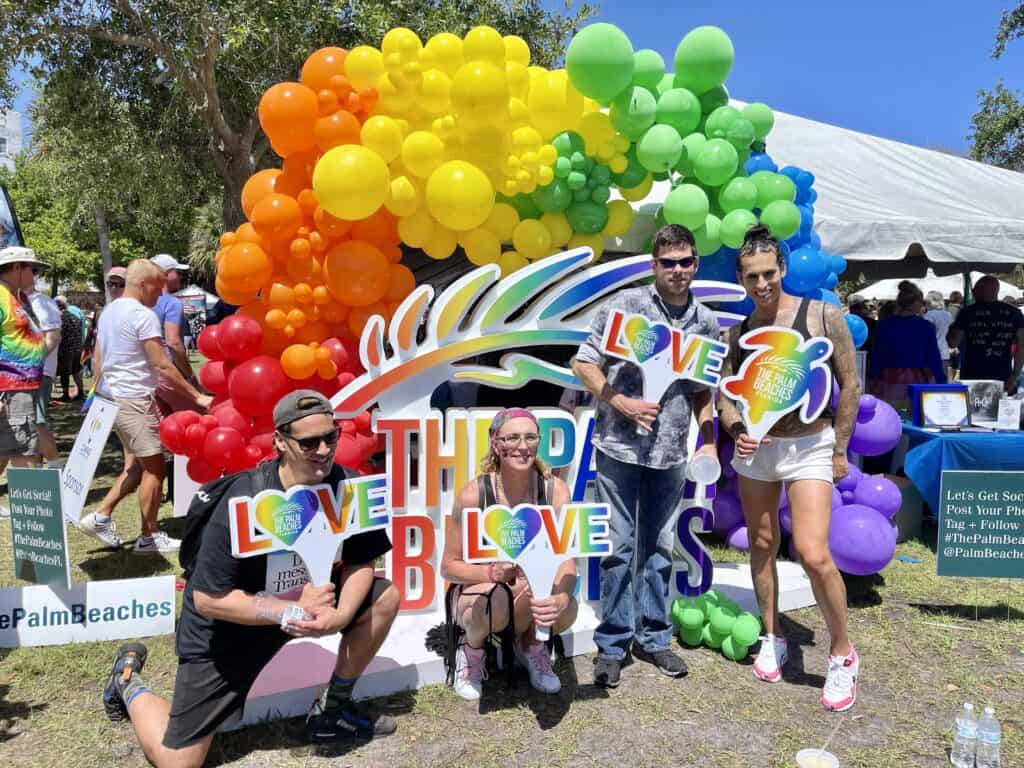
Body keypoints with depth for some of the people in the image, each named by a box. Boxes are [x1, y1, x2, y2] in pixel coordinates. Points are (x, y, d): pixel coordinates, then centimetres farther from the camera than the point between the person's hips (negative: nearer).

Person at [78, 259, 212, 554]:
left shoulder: (108, 312, 14)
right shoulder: (143, 315, -15)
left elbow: (98, 360, 19)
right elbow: (162, 365, -18)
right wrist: (197, 395, -14)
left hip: (113, 398, 9)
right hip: (135, 400, -9)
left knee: (136, 465, 17)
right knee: (154, 467, -1)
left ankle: (101, 516, 15)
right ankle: (149, 538, 5)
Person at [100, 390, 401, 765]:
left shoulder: (346, 487, -18)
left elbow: (360, 563, -8)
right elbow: (207, 599, -27)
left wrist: (340, 614, -27)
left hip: (300, 597, 5)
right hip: (224, 625, -5)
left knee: (385, 597, -10)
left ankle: (333, 709, 9)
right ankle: (129, 681, 28)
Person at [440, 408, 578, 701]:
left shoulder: (554, 490, -14)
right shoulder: (474, 494, -22)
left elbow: (566, 560, -20)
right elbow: (449, 567, -15)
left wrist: (560, 598, -42)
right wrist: (494, 572, -34)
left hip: (531, 592, 2)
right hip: (475, 591, -2)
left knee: (565, 612, -30)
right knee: (496, 600, -37)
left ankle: (529, 645, 8)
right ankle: (472, 651, 1)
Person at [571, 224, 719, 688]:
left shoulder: (706, 323, 9)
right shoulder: (625, 305, -4)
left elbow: (703, 391, 17)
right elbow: (583, 365, -3)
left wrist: (708, 440, 5)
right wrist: (622, 403, -14)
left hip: (671, 454, 4)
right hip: (620, 447, -4)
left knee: (660, 548, 12)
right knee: (619, 546, 2)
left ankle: (653, 638, 28)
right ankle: (612, 645, 16)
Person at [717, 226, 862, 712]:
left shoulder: (823, 317, -7)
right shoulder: (738, 333, 4)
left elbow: (850, 385, -3)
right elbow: (725, 395, 8)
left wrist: (839, 451, -3)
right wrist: (737, 432, -12)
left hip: (809, 447, -4)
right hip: (755, 447, 4)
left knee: (813, 555, -13)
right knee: (762, 546, 12)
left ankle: (842, 654, 9)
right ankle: (773, 639, 31)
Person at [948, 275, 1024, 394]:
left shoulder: (968, 312, -1)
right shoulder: (1014, 313, 6)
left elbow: (953, 343, -1)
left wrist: (951, 329, 21)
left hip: (972, 379, -2)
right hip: (1003, 380, 2)